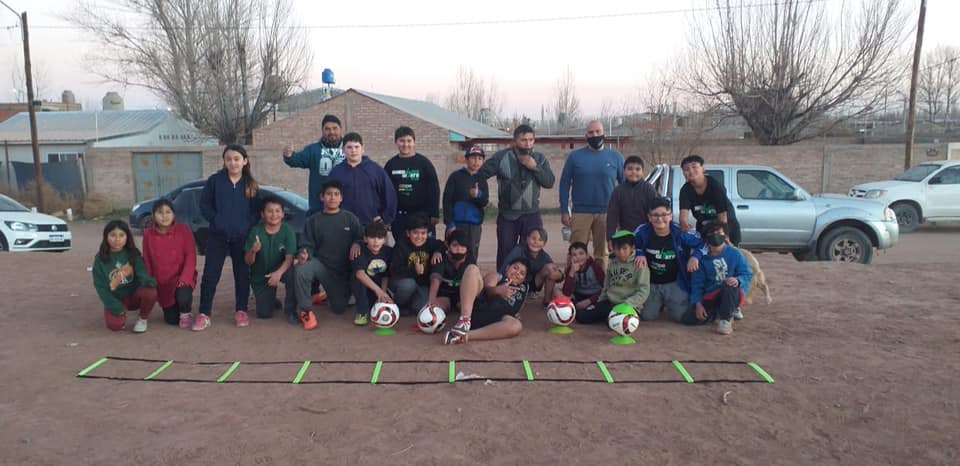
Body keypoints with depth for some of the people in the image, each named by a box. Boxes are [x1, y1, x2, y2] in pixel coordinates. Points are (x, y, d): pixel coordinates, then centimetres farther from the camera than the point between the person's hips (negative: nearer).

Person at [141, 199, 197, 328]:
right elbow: (147, 262, 3)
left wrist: (185, 278, -24)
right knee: (172, 320, 3)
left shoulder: (183, 229, -10)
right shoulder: (148, 234, -4)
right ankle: (173, 309, 40)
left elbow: (191, 256, -13)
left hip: (182, 278, -3)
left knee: (183, 297, -35)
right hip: (162, 283, 3)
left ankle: (186, 312, 1)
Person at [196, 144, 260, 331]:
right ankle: (204, 314, 7)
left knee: (242, 274, 8)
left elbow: (256, 210, 8)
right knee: (210, 274, 0)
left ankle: (241, 311, 20)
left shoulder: (251, 185, 4)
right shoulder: (215, 180, 0)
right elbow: (204, 204, 1)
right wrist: (215, 220, -11)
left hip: (242, 237, 1)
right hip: (217, 236, -1)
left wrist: (249, 226, -6)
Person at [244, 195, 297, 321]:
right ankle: (270, 300, 31)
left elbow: (289, 258, -24)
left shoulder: (288, 230, -17)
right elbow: (248, 262, -13)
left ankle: (290, 310, -13)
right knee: (264, 314, -7)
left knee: (293, 273, -36)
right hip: (260, 275, 1)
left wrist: (279, 273, -43)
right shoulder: (256, 231, -14)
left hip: (280, 270, -1)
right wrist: (253, 251, -35)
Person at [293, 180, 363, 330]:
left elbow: (360, 239, 4)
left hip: (342, 270, 1)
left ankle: (331, 293, 38)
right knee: (300, 270, -35)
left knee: (339, 309, -1)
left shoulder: (350, 218, 2)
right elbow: (307, 245, -3)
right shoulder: (313, 221, 2)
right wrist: (303, 254, -26)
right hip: (319, 264, -1)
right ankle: (306, 311, -14)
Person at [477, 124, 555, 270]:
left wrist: (535, 167, -15)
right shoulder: (501, 157, -4)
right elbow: (479, 175, -3)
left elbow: (550, 182, -4)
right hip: (507, 216, -1)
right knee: (505, 255, 6)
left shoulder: (540, 158, 5)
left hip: (532, 216, 1)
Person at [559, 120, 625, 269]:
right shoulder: (575, 156, 4)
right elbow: (565, 183, 5)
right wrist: (564, 211, -2)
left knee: (602, 254, 7)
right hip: (580, 212, -1)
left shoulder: (615, 157, 7)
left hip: (606, 213, 1)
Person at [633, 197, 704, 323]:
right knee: (647, 316, -3)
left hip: (675, 283, -1)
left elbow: (702, 244, -4)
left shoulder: (680, 232, -17)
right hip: (651, 283, 1)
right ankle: (660, 303, 33)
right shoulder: (642, 231, -13)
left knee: (681, 316, -8)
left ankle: (670, 303, 30)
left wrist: (695, 256, -21)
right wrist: (639, 254, -14)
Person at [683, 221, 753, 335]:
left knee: (729, 284, -39)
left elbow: (748, 274, -6)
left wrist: (738, 280, -29)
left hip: (732, 295, -2)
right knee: (688, 318, -18)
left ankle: (726, 319, -17)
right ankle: (720, 313, 7)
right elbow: (697, 283, 3)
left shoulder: (735, 254, -4)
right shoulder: (703, 259, 1)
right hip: (711, 298, 3)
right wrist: (698, 303, -8)